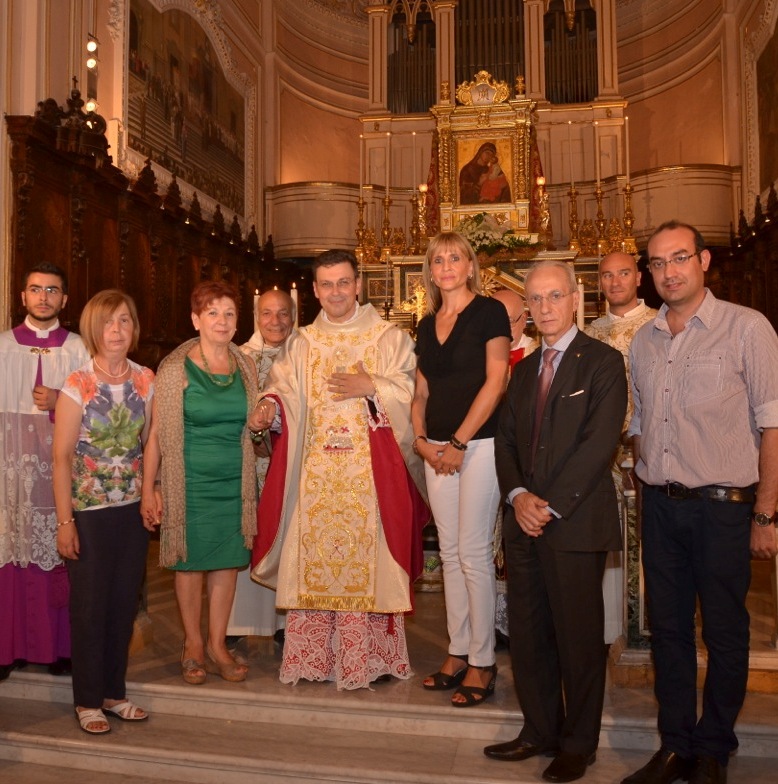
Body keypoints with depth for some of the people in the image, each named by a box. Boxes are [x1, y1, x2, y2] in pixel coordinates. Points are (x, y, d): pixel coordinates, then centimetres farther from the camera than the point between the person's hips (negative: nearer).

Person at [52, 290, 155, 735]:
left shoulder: (147, 381, 1)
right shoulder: (78, 386, -9)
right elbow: (62, 457, -9)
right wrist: (65, 522, -11)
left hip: (134, 508, 3)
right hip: (89, 511, -3)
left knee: (125, 603, 12)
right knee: (90, 606, 6)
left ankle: (114, 692, 29)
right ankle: (88, 701, 24)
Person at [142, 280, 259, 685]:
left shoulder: (246, 368, 6)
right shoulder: (175, 369, -6)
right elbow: (157, 432, -6)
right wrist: (149, 487, -9)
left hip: (235, 483, 4)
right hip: (190, 483, -3)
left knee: (228, 562, 9)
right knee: (191, 562, 7)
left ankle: (217, 645, 24)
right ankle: (193, 643, 26)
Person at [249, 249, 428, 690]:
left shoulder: (389, 338, 6)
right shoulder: (302, 344, 15)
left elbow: (407, 392, 0)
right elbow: (285, 390, 5)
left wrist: (371, 387, -15)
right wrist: (270, 407, -15)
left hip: (369, 468, -3)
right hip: (315, 467, 3)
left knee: (365, 554, -4)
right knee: (312, 554, 3)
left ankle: (368, 656, 8)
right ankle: (312, 656, 16)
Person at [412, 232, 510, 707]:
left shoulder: (489, 312, -3)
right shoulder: (427, 325, 15)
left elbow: (495, 382, -11)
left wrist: (459, 442, -13)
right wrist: (421, 439, 0)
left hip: (479, 444, -6)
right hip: (437, 449, 6)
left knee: (474, 553, -3)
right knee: (450, 552, 10)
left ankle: (482, 662, 10)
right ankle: (458, 652, 21)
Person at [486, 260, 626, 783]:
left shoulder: (603, 362, -4)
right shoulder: (525, 368, 16)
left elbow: (600, 442, -14)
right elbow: (506, 439, 11)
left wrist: (551, 505, -16)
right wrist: (518, 495, -6)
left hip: (576, 523, -6)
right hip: (526, 523, 6)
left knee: (578, 638, 6)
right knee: (527, 634, 12)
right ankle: (540, 731, 29)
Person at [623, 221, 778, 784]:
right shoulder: (643, 342, 9)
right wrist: (649, 491, 8)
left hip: (722, 505, -4)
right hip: (660, 505, 5)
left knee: (725, 633, 8)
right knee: (668, 628, 12)